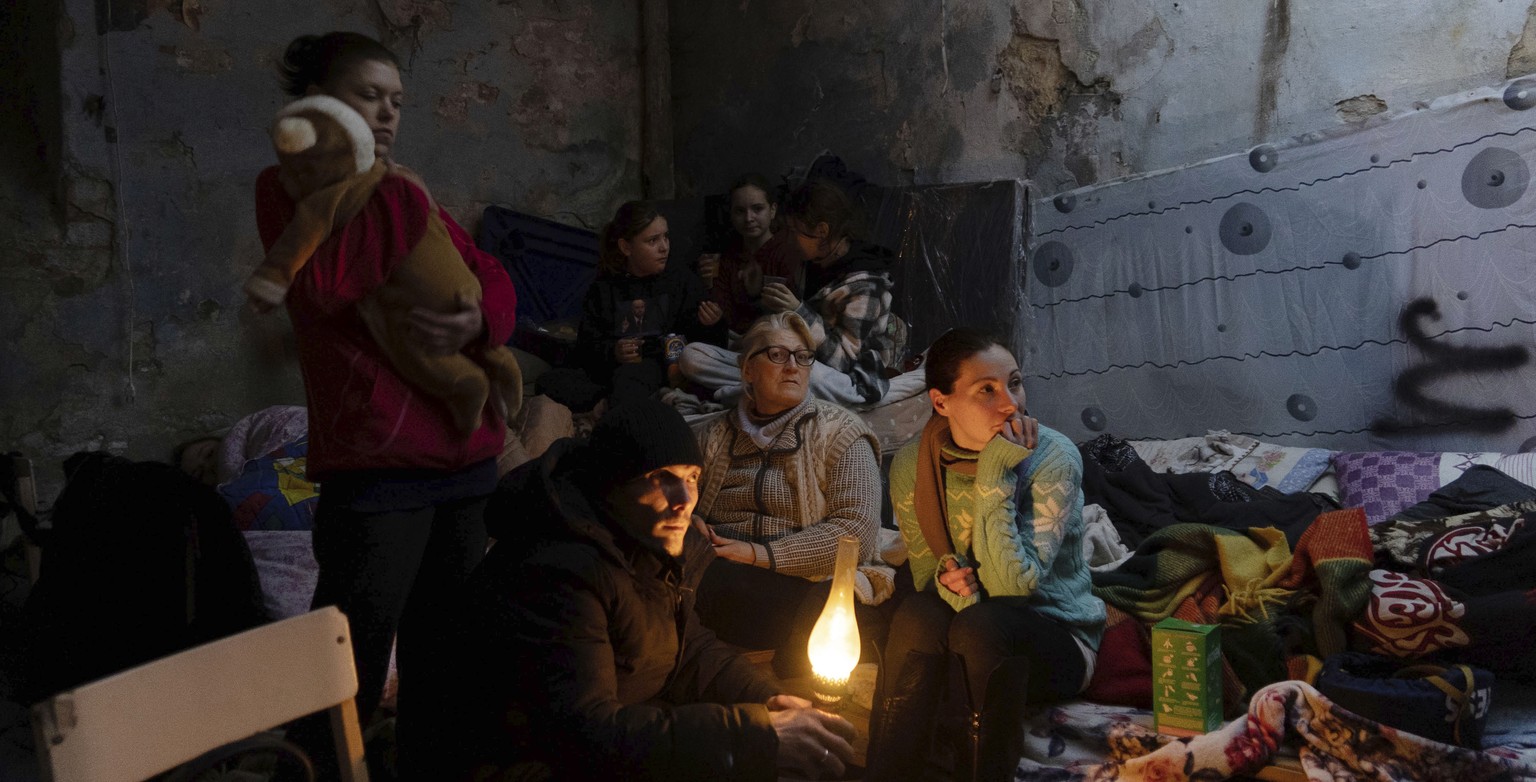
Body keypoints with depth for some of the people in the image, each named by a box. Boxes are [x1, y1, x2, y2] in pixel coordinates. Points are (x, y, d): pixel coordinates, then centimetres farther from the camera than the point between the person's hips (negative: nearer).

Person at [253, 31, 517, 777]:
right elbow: (325, 284, -18)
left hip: (462, 453, 7)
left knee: (443, 653, 16)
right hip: (375, 461, -6)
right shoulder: (288, 187, 1)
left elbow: (492, 276, 12)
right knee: (348, 673, -5)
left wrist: (480, 320, -10)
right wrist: (379, 189, -7)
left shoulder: (404, 194, 19)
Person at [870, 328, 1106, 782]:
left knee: (981, 622, -34)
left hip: (1055, 640, -3)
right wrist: (946, 580, -22)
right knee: (917, 614, -30)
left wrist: (994, 477, -28)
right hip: (968, 635, 3)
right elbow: (924, 572, 3)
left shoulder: (1053, 459, -18)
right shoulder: (912, 466, -7)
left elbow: (1012, 585, -25)